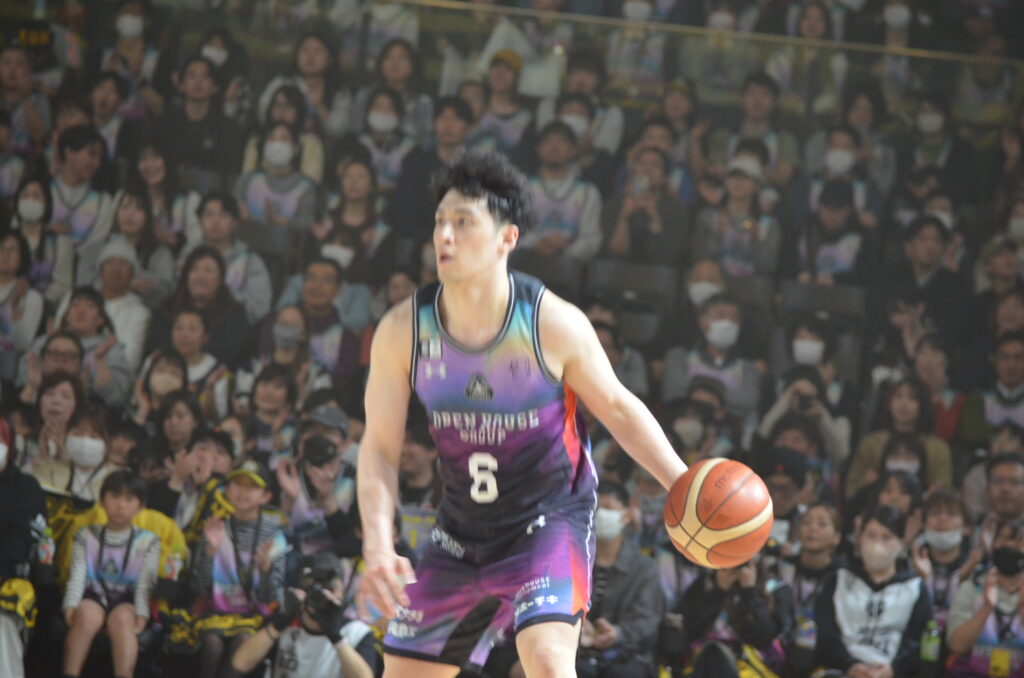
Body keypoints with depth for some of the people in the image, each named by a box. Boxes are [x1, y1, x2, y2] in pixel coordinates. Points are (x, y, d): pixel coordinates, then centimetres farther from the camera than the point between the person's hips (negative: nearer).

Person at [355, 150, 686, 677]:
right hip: (462, 529, 4)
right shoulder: (403, 331, -13)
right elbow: (380, 448, -6)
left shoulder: (553, 323, -20)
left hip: (550, 519, -4)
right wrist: (378, 546, -19)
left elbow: (618, 408, -5)